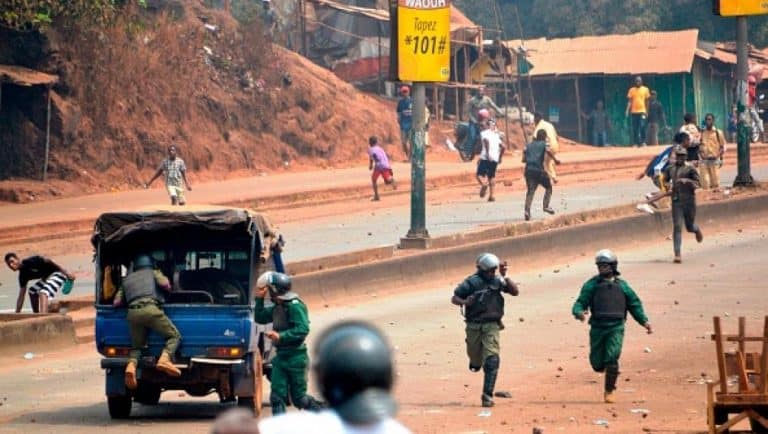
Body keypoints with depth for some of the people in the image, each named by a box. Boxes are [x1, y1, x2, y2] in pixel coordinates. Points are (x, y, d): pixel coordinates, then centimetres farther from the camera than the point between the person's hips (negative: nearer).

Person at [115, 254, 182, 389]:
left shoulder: (127, 279, 31)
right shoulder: (153, 273, 23)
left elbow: (116, 302, 23)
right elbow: (164, 284, 3)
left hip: (132, 313, 4)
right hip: (151, 309, -4)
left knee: (136, 346, 14)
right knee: (174, 336, 1)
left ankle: (131, 364, -20)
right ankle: (165, 358, -29)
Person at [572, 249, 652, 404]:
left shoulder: (622, 285, 12)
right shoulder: (591, 285, 8)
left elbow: (634, 304, 19)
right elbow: (580, 303, 0)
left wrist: (644, 321, 8)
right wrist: (579, 313, -23)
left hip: (616, 328, -1)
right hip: (597, 327, 1)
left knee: (612, 359, -16)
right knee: (597, 364, 1)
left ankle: (609, 391, -5)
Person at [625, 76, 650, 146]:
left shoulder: (645, 89, 5)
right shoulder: (632, 90, 5)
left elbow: (647, 101, 9)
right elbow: (629, 101, 2)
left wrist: (647, 111, 8)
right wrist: (627, 110, -9)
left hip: (642, 111, -1)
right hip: (634, 112, 1)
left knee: (642, 127, -13)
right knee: (635, 128, 3)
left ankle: (643, 142, -4)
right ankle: (635, 143, 9)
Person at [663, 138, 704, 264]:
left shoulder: (690, 169, -4)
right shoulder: (670, 169, 7)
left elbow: (697, 184, -5)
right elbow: (665, 180, 21)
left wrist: (688, 181, -24)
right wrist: (668, 185, -2)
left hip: (689, 200, -2)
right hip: (676, 201, 2)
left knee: (690, 227, 10)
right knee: (677, 227, -7)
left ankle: (697, 230, 49)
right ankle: (677, 254, -8)